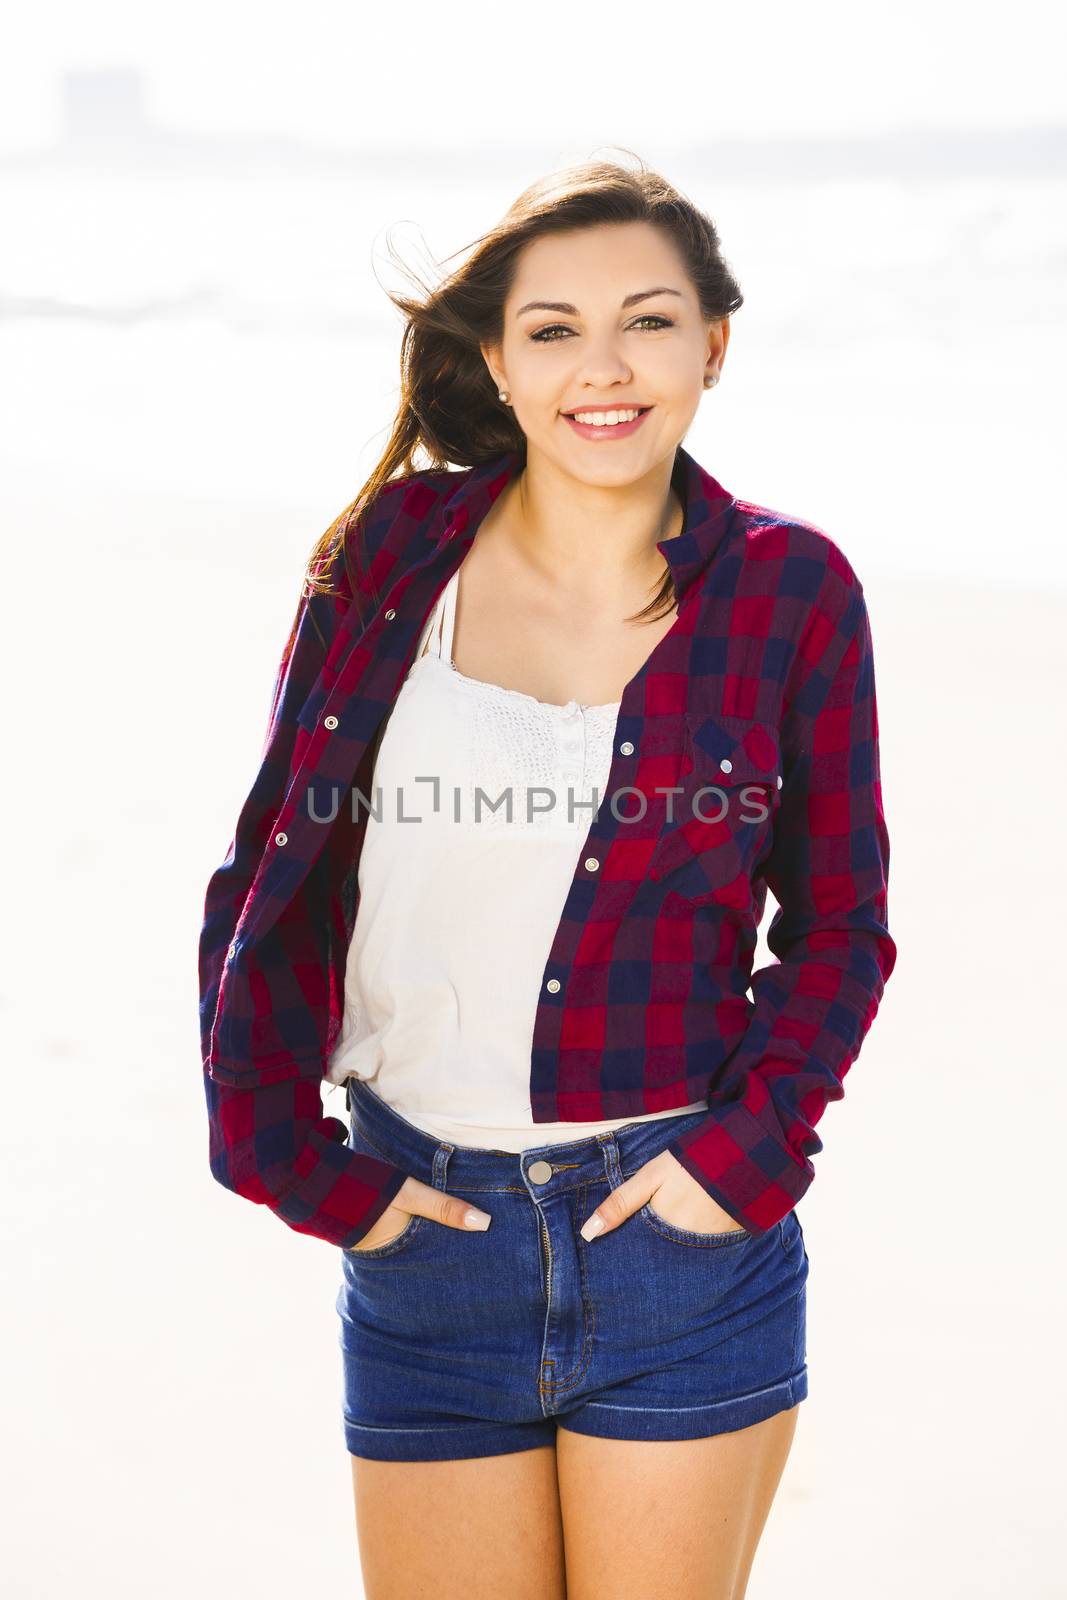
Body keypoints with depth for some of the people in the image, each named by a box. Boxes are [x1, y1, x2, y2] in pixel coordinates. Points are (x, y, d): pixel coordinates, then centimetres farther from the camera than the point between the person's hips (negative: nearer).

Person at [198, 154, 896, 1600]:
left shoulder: (792, 594, -2)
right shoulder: (391, 559, 0)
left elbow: (841, 925, 6)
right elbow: (271, 877, 5)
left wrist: (751, 1148, -7)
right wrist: (295, 1157, -1)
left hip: (683, 1234, -1)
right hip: (424, 1235, 1)